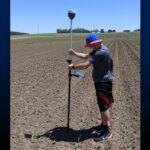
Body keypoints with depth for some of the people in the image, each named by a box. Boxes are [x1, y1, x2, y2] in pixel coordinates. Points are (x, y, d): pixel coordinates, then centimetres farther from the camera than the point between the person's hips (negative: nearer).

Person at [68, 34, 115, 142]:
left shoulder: (101, 52, -24)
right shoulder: (98, 49, 9)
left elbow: (85, 65, -27)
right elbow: (86, 56, 17)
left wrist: (73, 67, -13)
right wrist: (74, 53, 2)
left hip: (103, 82, -10)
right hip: (100, 81, 10)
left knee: (104, 106, -4)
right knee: (102, 105, 19)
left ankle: (107, 131, 6)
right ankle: (105, 124, 35)